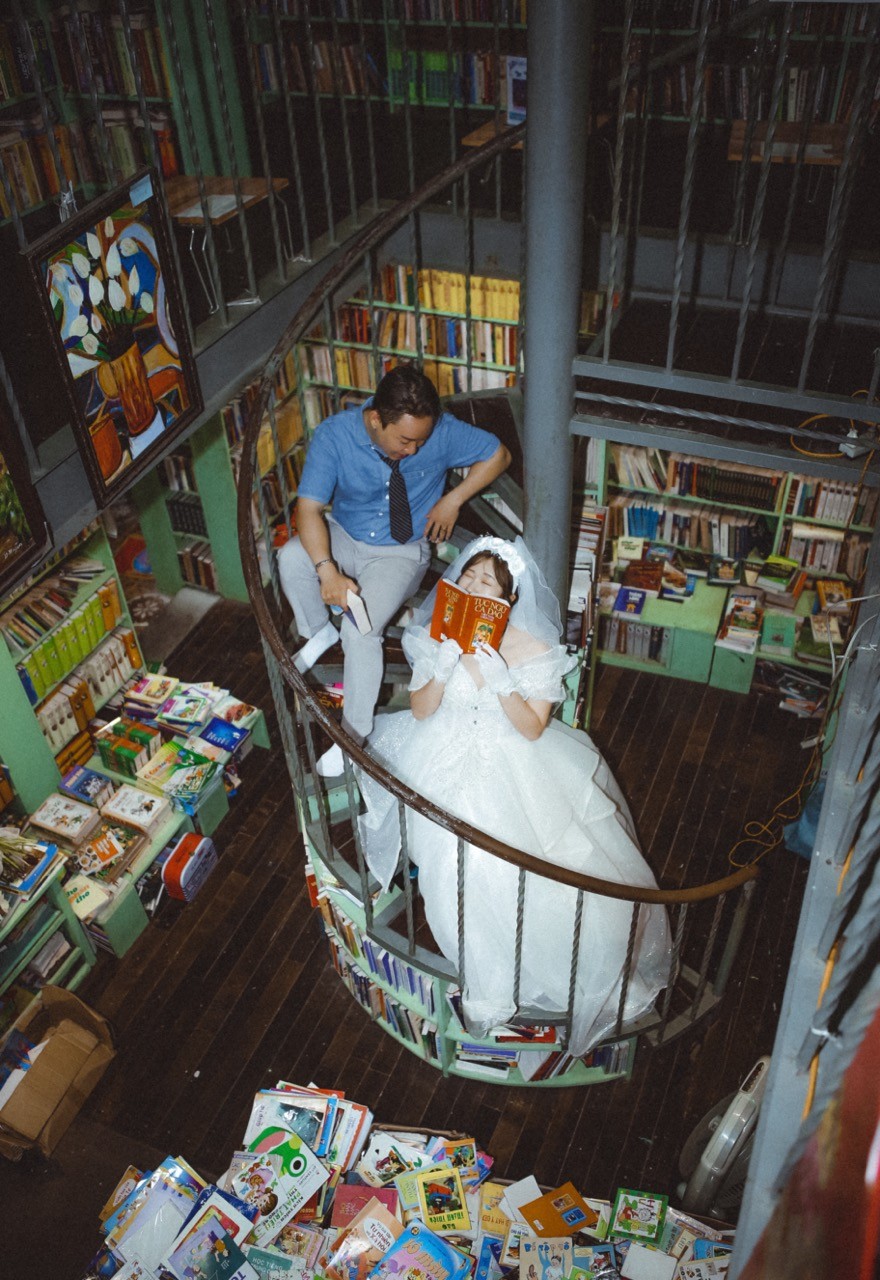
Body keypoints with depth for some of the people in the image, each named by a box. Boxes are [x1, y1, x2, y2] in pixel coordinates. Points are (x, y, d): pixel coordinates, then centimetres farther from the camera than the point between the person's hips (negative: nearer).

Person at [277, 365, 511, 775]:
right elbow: (309, 508, -26)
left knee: (360, 629, -25)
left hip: (402, 552, -2)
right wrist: (328, 572, -40)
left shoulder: (441, 431, -20)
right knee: (291, 558, -30)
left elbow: (498, 454, -4)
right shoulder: (334, 435, -21)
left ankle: (353, 735, -6)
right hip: (343, 537, 2)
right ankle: (319, 632, 0)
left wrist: (453, 499, -13)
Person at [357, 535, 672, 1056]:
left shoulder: (534, 647, -12)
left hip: (516, 761, -1)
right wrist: (444, 668, -23)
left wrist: (499, 679, -28)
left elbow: (533, 728, -13)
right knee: (465, 862, -18)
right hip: (449, 756, 2)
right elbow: (420, 712, -4)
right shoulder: (438, 633, -6)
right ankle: (487, 980, 8)